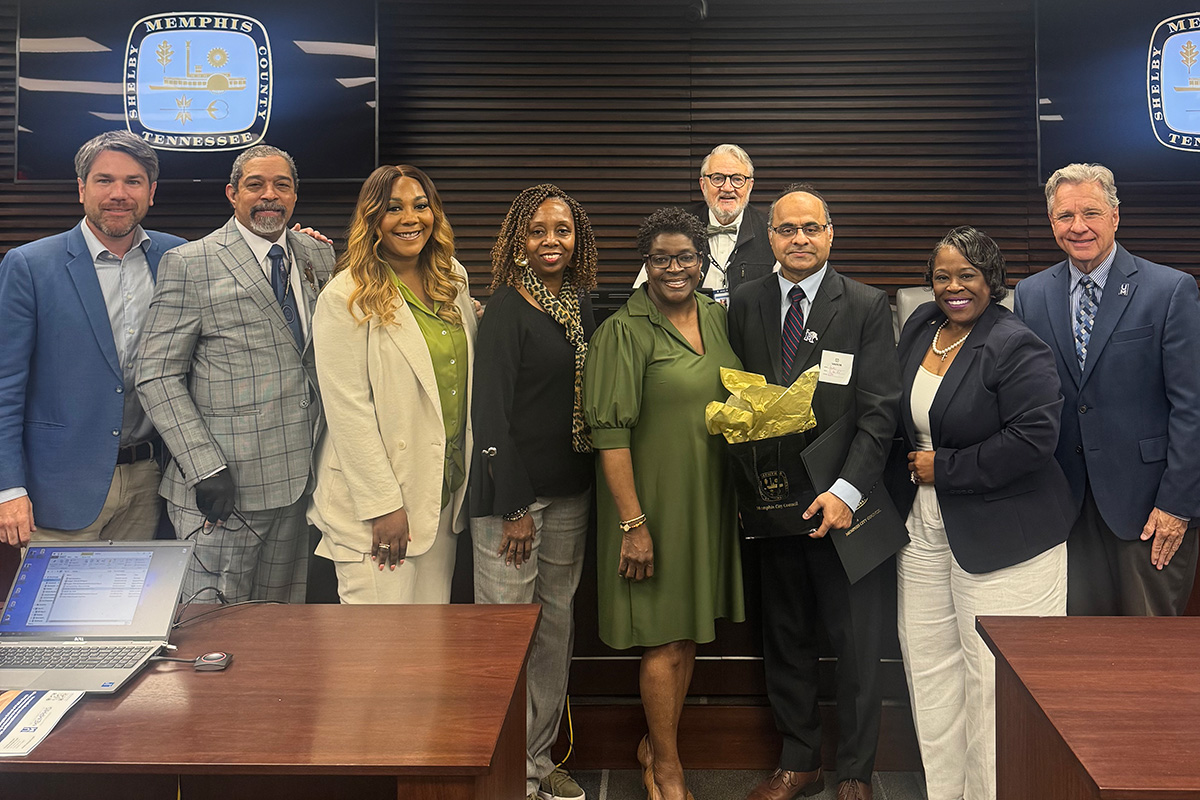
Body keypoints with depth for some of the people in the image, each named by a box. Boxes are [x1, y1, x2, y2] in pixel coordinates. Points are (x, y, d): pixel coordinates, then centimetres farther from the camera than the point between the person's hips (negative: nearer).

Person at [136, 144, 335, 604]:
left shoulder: (319, 257, 12)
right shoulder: (189, 264, -3)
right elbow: (156, 376, -6)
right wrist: (205, 467, -15)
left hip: (299, 480, 5)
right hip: (226, 483, -5)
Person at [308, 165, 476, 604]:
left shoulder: (453, 279, 9)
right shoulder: (346, 296, -11)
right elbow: (347, 408, -14)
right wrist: (382, 504, -15)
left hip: (447, 488, 6)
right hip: (376, 493, -6)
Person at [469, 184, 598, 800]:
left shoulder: (582, 304, 10)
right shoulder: (506, 309, -10)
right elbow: (490, 413, -13)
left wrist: (596, 488, 11)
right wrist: (516, 507, -14)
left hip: (571, 490, 7)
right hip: (510, 490, -7)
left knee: (557, 624, 13)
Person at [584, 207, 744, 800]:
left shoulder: (718, 317, 7)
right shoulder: (625, 331, -13)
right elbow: (610, 431, -17)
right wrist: (633, 522, -20)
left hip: (710, 500, 6)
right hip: (655, 501, -6)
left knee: (689, 630, 15)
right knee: (666, 638, 3)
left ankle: (655, 745, 34)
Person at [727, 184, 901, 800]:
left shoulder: (867, 306, -3)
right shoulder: (744, 304, 7)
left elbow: (879, 411, -9)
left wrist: (845, 491, -20)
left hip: (840, 502, -3)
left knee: (856, 645, 7)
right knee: (784, 639, 14)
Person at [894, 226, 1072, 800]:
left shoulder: (1015, 347, -14)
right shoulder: (920, 326, 9)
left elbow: (1033, 438, -21)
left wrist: (945, 468, -15)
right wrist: (912, 465, 9)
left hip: (1000, 533, -7)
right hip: (924, 526, 8)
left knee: (993, 677, -2)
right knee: (928, 668, 12)